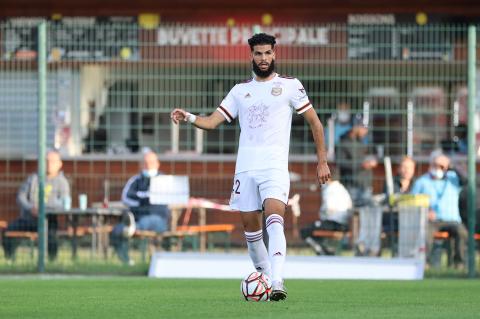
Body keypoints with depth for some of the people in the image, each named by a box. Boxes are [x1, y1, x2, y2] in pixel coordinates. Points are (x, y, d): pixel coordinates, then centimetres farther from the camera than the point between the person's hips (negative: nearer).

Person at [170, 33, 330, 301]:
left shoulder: (290, 85, 5)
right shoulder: (241, 90, 16)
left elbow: (315, 122, 9)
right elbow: (212, 122, 14)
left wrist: (322, 162, 5)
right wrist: (189, 117, -7)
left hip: (275, 166, -5)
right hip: (245, 167, 5)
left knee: (274, 220, -23)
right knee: (250, 226, 5)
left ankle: (278, 281, -36)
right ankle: (265, 276, 22)